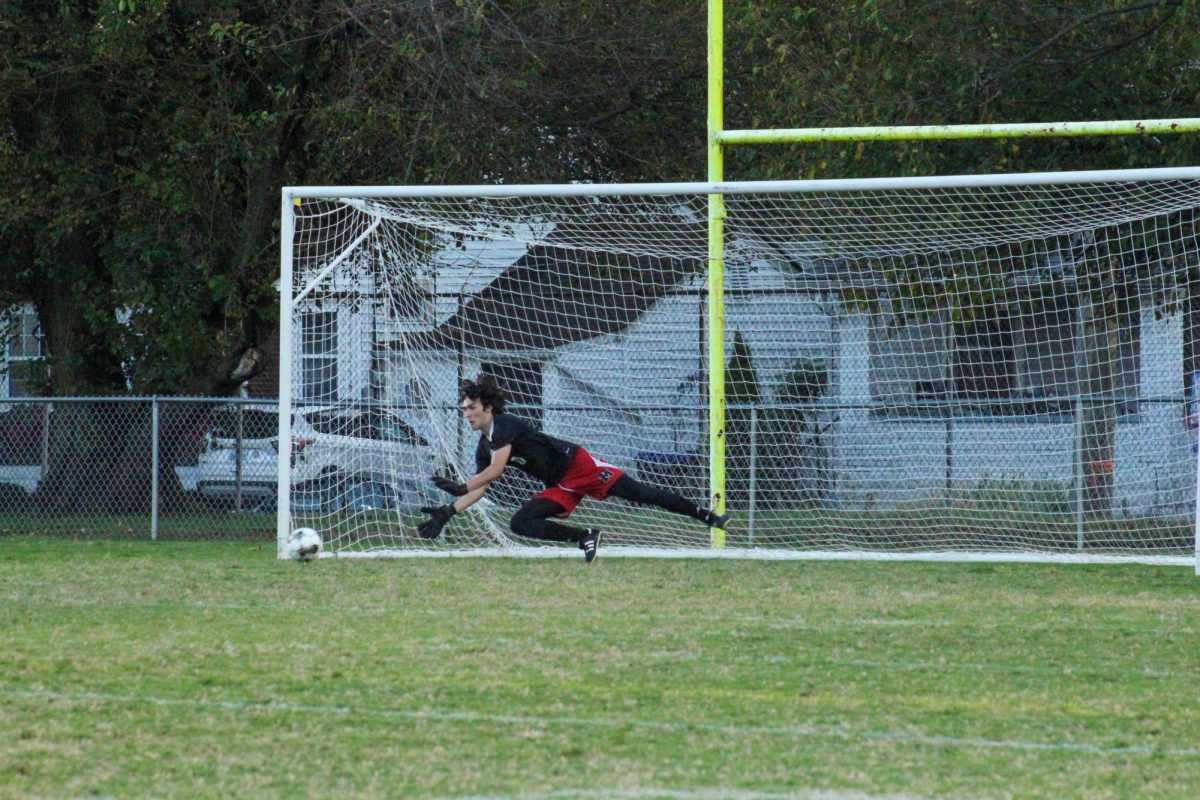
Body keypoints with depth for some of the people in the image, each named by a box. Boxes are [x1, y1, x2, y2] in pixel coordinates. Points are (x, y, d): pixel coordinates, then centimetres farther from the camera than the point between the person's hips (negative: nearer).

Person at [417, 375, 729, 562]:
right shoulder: (483, 448, 10)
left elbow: (495, 470, -24)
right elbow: (479, 490, 12)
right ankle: (586, 538, -7)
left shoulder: (505, 425, -16)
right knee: (521, 523, -8)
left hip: (576, 464, -8)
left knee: (636, 492, -18)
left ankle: (706, 515, -17)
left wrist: (460, 488, -22)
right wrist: (447, 512, 0)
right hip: (558, 487, 8)